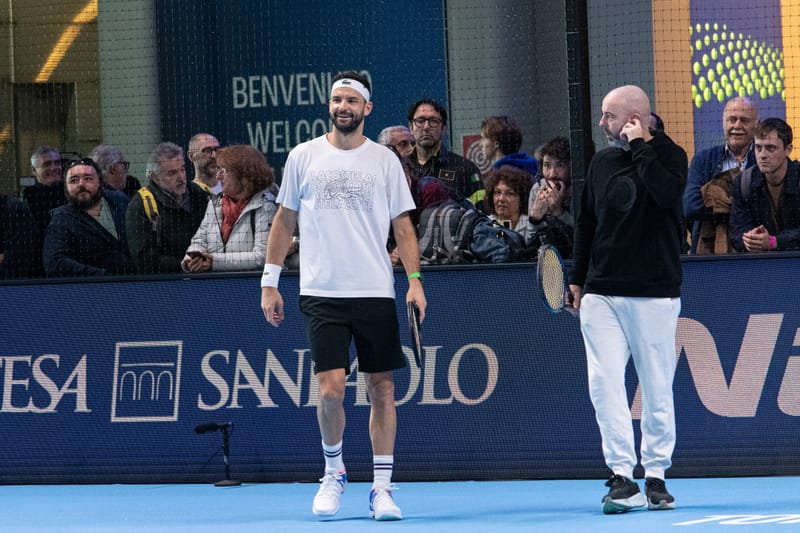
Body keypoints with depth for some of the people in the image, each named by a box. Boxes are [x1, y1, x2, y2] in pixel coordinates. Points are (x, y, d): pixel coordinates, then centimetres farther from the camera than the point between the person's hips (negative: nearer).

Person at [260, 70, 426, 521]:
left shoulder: (384, 160, 5)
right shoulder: (304, 157, 6)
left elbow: (403, 225, 6)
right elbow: (285, 221, 11)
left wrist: (415, 278, -6)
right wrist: (270, 282, 8)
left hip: (375, 293, 1)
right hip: (322, 293, -1)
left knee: (382, 389, 1)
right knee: (331, 391, -8)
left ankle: (382, 488, 9)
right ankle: (334, 471, 16)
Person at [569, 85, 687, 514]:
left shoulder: (668, 155, -1)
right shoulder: (601, 162, 13)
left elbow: (668, 193, -23)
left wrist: (639, 145, -15)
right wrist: (577, 278, 19)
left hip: (653, 294, -4)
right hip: (601, 294, 4)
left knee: (656, 388, 1)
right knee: (604, 382, -8)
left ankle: (655, 475, 12)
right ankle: (622, 475, -9)